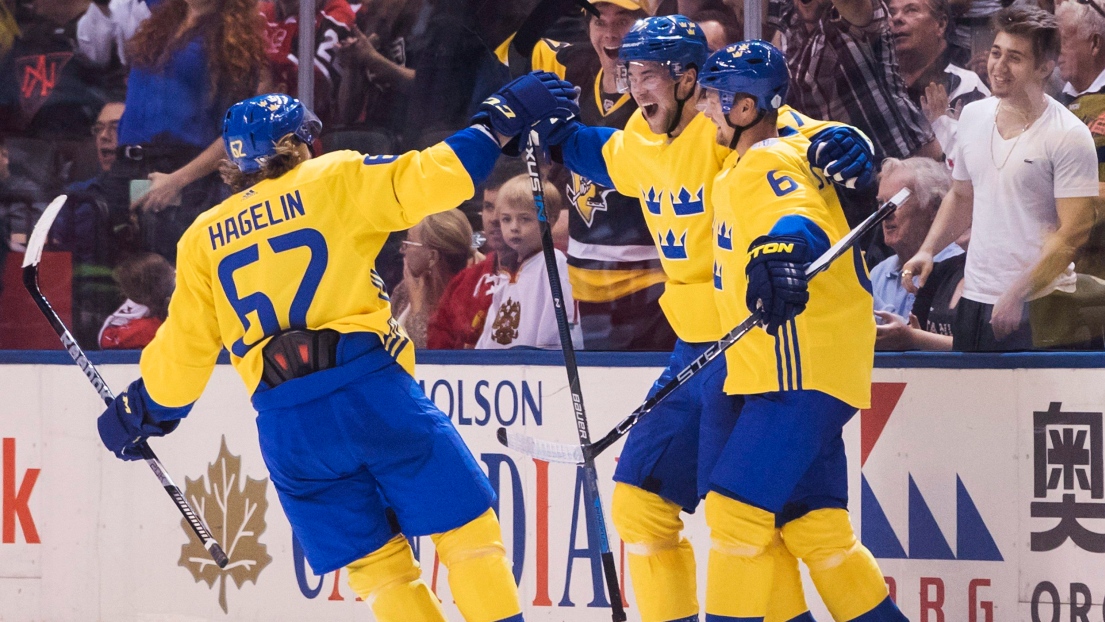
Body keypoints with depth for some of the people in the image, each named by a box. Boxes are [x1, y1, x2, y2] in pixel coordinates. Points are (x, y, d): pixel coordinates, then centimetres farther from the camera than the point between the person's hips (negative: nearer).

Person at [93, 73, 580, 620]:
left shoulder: (203, 238, 18)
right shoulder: (335, 180, 9)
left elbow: (183, 350, 20)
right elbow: (428, 181, -3)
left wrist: (141, 409, 37)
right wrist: (503, 117, 7)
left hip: (284, 424, 3)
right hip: (370, 389, -3)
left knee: (376, 564, 9)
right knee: (468, 530, 1)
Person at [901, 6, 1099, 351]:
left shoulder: (1069, 136, -10)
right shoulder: (973, 116, 11)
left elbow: (1073, 233, -14)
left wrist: (1018, 295, -20)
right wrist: (927, 251, 8)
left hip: (1038, 309, -6)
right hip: (975, 296, 6)